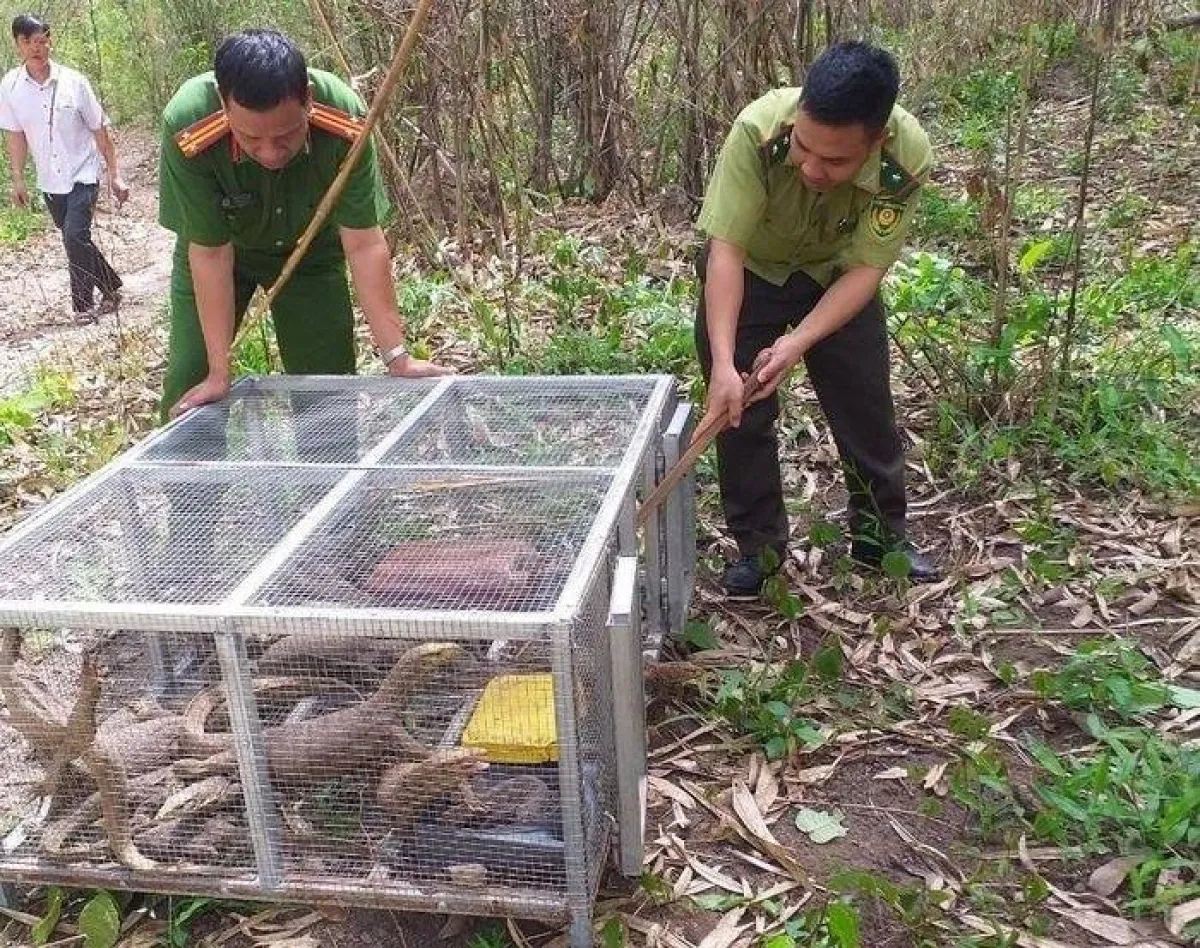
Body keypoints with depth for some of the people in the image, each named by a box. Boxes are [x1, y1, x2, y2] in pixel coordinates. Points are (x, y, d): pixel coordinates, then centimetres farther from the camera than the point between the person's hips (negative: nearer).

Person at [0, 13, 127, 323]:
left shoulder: (73, 82, -12)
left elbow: (100, 131, -6)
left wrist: (115, 176, -6)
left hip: (83, 175, -4)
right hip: (49, 180, 4)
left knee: (75, 237, -15)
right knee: (76, 240, 11)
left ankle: (84, 303, -1)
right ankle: (110, 288, 29)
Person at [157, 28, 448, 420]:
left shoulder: (344, 119, -35)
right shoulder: (187, 127, -37)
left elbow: (364, 243, -28)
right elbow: (210, 252, -28)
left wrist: (398, 358, -28)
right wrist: (219, 373, -25)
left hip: (311, 250, 1)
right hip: (222, 249, -1)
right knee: (189, 387, -3)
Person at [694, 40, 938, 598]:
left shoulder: (908, 157, -33)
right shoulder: (758, 129, -38)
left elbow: (865, 269, -27)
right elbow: (725, 249, -36)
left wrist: (797, 344, -39)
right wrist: (723, 363, -44)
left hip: (836, 275, 1)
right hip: (749, 269, -1)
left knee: (867, 406, 6)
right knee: (741, 410, -2)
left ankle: (880, 536, 25)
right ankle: (758, 545, 15)